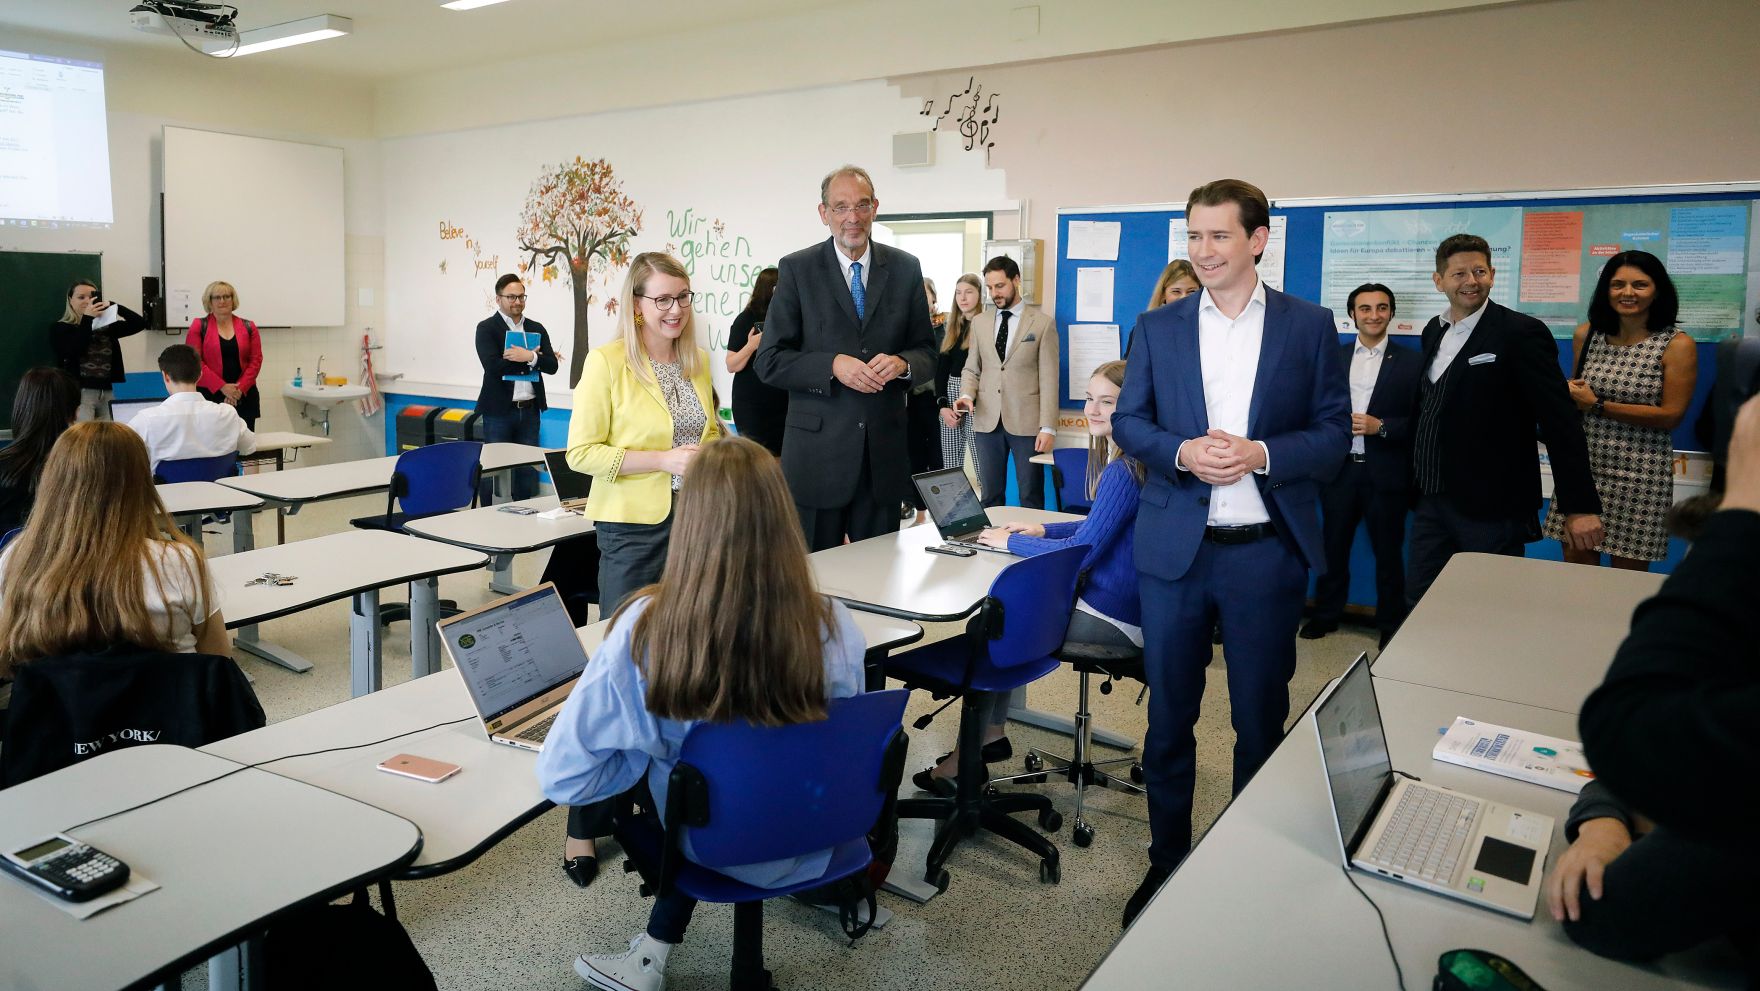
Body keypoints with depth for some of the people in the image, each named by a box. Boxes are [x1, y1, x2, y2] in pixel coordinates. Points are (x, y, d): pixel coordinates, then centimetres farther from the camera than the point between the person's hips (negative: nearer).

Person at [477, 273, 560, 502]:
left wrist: (530, 357, -17)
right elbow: (493, 366, -17)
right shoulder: (486, 328, -1)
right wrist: (532, 358, -13)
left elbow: (552, 365, 1)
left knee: (527, 468, 8)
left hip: (530, 410, 4)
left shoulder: (537, 329, 12)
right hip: (499, 410, -4)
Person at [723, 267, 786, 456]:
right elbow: (732, 366, -8)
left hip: (782, 403, 3)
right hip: (751, 405, -3)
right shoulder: (746, 320, -6)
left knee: (778, 454, 4)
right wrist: (750, 346, -23)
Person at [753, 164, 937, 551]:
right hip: (818, 450, -2)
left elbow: (927, 352, 11)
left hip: (885, 450, 3)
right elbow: (770, 360, -3)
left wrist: (902, 364, -12)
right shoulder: (797, 269, 0)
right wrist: (833, 365, -18)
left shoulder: (905, 269, 8)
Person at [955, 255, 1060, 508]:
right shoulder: (980, 323, 11)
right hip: (987, 421, 3)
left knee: (1031, 497, 2)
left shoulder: (1042, 323, 0)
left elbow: (1048, 379, -4)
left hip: (1026, 422, -3)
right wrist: (967, 395, -6)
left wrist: (1048, 427, -10)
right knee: (990, 496, 7)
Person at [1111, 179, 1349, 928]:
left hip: (1267, 551, -1)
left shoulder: (1310, 326, 1)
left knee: (1261, 719, 12)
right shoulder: (1156, 327, 5)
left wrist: (1262, 454, -18)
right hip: (1175, 548, 1)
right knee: (1169, 717, 10)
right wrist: (1180, 452, -14)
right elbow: (1127, 421, 6)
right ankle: (1167, 860, 28)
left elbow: (1334, 432, 0)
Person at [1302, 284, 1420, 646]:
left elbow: (1418, 421, -5)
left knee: (1388, 554, 9)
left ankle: (1391, 625, 23)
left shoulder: (1409, 362, -1)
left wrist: (1380, 426, -19)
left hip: (1386, 474, -2)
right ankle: (1326, 614, 28)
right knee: (1333, 548, 13)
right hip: (1339, 470, 2)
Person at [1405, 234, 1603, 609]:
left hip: (1492, 509, -6)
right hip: (1431, 502, 6)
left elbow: (1560, 421, -14)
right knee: (1419, 604, 9)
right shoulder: (1433, 331, 10)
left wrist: (1580, 505, -17)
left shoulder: (1521, 333, -10)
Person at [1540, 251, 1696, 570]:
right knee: (1576, 564, 6)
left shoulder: (1678, 345, -5)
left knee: (1628, 575, 5)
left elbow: (1671, 416, -10)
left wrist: (1597, 405, -11)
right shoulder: (1587, 335, 7)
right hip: (1583, 468, 3)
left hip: (1640, 476, -3)